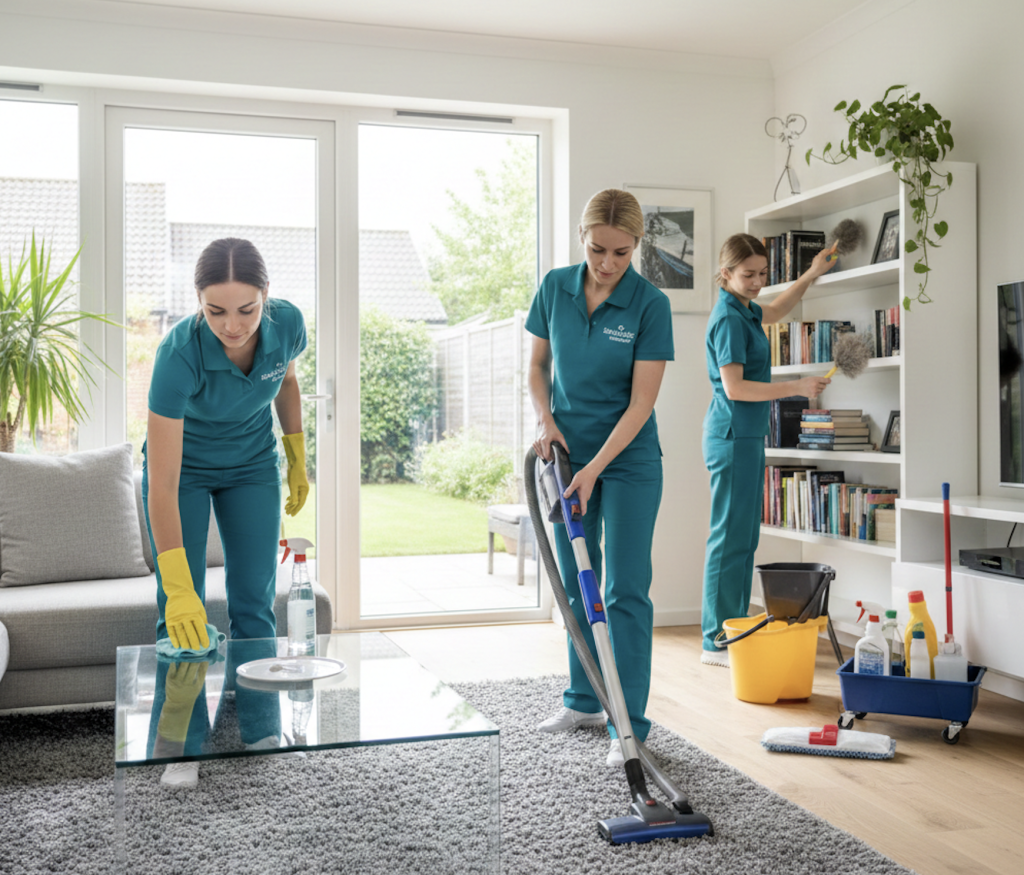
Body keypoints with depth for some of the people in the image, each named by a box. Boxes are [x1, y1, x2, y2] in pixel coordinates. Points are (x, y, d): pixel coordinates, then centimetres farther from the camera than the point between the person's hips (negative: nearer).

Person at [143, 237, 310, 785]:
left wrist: (297, 461, 6)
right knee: (180, 611, -4)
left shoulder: (287, 323, -26)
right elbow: (163, 484, -37)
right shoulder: (179, 353, -37)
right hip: (183, 466, -3)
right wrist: (178, 588, -42)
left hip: (253, 466, 3)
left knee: (253, 604, 2)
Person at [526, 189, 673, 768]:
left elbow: (642, 401, -16)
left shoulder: (650, 305, -15)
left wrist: (595, 468, -22)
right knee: (576, 584, 13)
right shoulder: (555, 288, -3)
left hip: (628, 462, -4)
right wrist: (546, 421, -8)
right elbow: (538, 365, 9)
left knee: (625, 589, -5)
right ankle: (585, 701, 27)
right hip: (568, 454, 4)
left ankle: (630, 723, 2)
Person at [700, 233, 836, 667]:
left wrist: (811, 275, 32)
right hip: (733, 435, -10)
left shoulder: (743, 310, 15)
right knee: (730, 538, -8)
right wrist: (797, 387, -17)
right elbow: (734, 387, -20)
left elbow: (774, 311, 38)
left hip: (746, 436, 10)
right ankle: (716, 643, -2)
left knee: (745, 538, 13)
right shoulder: (728, 318, -14)